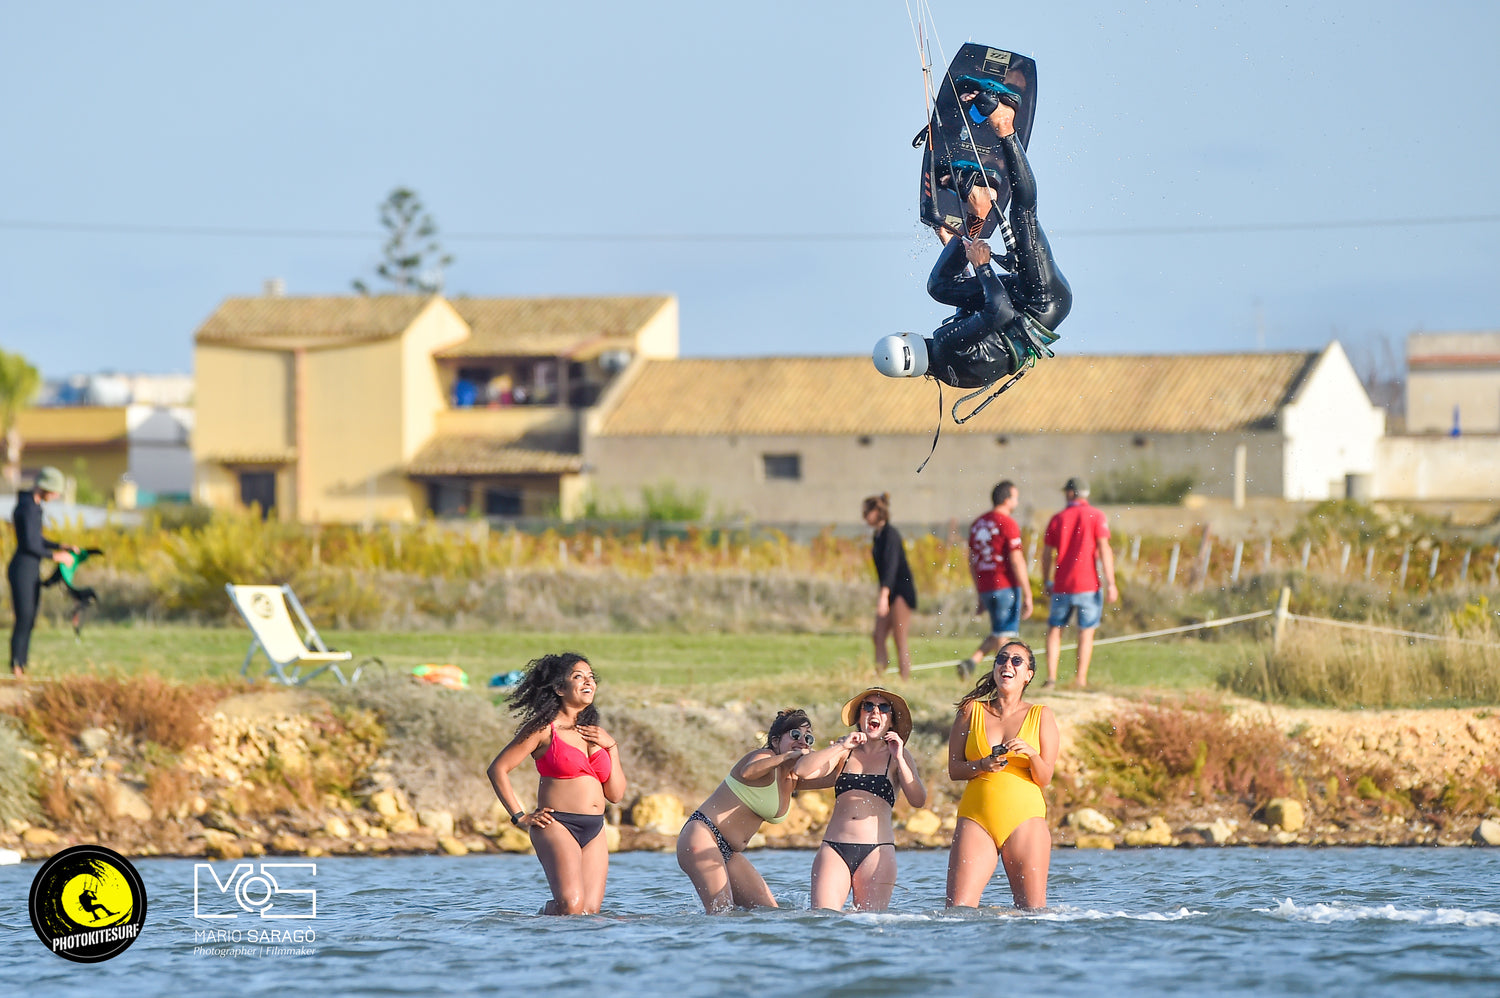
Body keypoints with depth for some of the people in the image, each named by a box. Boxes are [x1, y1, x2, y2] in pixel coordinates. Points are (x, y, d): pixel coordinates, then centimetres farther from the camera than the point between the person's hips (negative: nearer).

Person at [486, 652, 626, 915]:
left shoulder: (594, 733, 18)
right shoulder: (544, 728, -1)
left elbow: (615, 794, 15)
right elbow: (498, 769, -2)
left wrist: (611, 746, 5)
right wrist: (520, 817, -5)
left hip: (594, 833, 6)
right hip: (557, 826, -6)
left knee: (590, 912, -5)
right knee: (570, 905, -24)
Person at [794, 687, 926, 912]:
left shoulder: (898, 756, 11)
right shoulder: (844, 753, 16)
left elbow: (918, 800, -3)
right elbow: (803, 771, 0)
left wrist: (898, 759, -12)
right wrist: (842, 746, -7)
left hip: (877, 851, -1)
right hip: (834, 849, 1)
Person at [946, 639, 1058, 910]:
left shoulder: (1041, 716, 8)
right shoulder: (972, 711, 11)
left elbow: (1045, 778, 3)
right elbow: (954, 769, 7)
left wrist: (1031, 753, -17)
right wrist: (983, 766, -12)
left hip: (1024, 817, -1)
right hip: (976, 816, 1)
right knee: (958, 908, -13)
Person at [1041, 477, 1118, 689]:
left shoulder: (1057, 519, 5)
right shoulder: (1096, 516, -3)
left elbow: (1047, 554, 9)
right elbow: (1104, 549, -11)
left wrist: (1046, 581, 23)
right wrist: (1111, 584, -11)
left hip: (1061, 586, 2)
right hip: (1087, 584, -2)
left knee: (1054, 630, 12)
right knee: (1086, 632, 5)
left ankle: (1051, 676, 0)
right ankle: (1081, 680, 2)